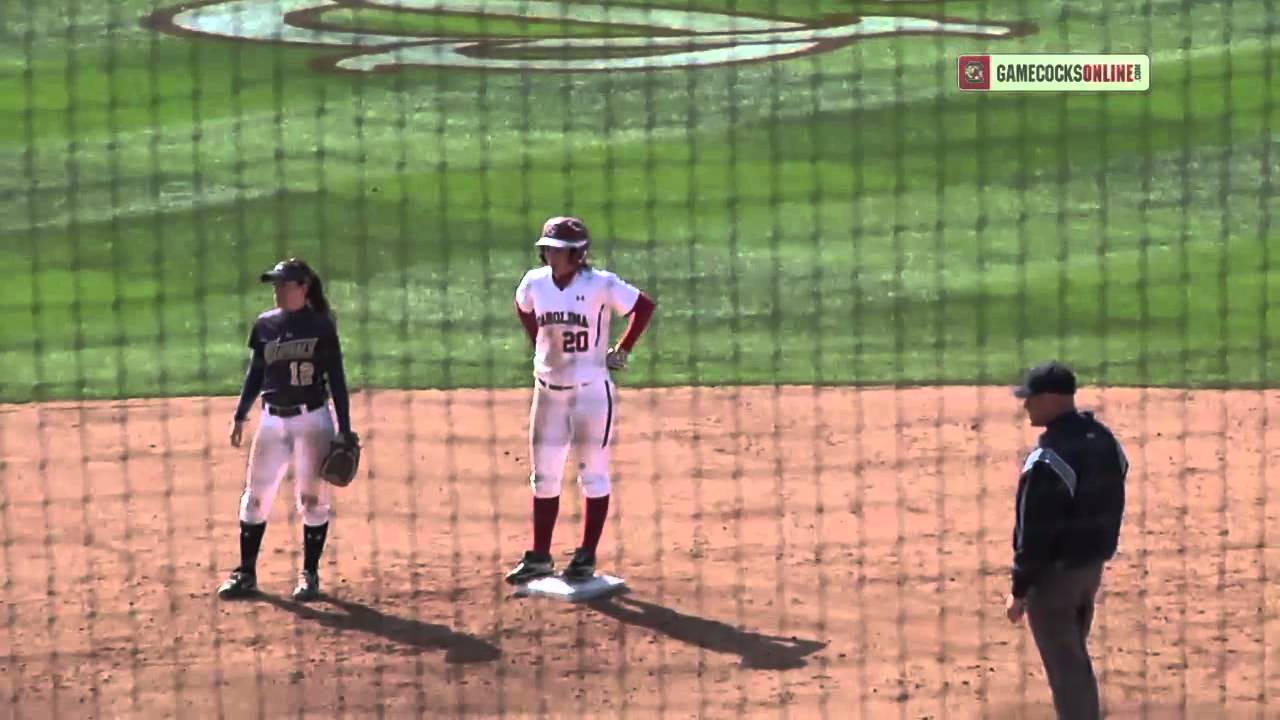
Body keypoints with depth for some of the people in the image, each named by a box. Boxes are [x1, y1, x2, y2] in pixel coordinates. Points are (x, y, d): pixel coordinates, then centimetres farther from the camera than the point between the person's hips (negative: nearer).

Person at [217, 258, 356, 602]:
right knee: (255, 497, 4)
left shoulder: (322, 327, -5)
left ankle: (309, 575, 12)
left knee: (313, 499, 1)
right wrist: (240, 416, 8)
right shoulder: (264, 325, 5)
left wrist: (345, 431, -6)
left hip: (312, 420, -4)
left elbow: (337, 379, -3)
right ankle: (246, 573, 13)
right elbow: (255, 373, 14)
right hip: (272, 420, 4)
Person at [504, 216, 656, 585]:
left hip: (591, 391, -5)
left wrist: (622, 350, -6)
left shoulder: (600, 285, -16)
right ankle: (539, 556, 18)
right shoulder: (534, 283, -3)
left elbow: (644, 305, -7)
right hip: (548, 390, 5)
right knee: (544, 477, 9)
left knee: (593, 475, 3)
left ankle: (586, 557, 11)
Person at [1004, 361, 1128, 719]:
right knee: (1077, 660, 22)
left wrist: (1019, 590, -15)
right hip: (1093, 564, 9)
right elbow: (1113, 507, 11)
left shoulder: (1048, 460, -25)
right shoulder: (1106, 440, 3)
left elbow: (1034, 531, -22)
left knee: (1064, 667, 1)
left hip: (1054, 571, -9)